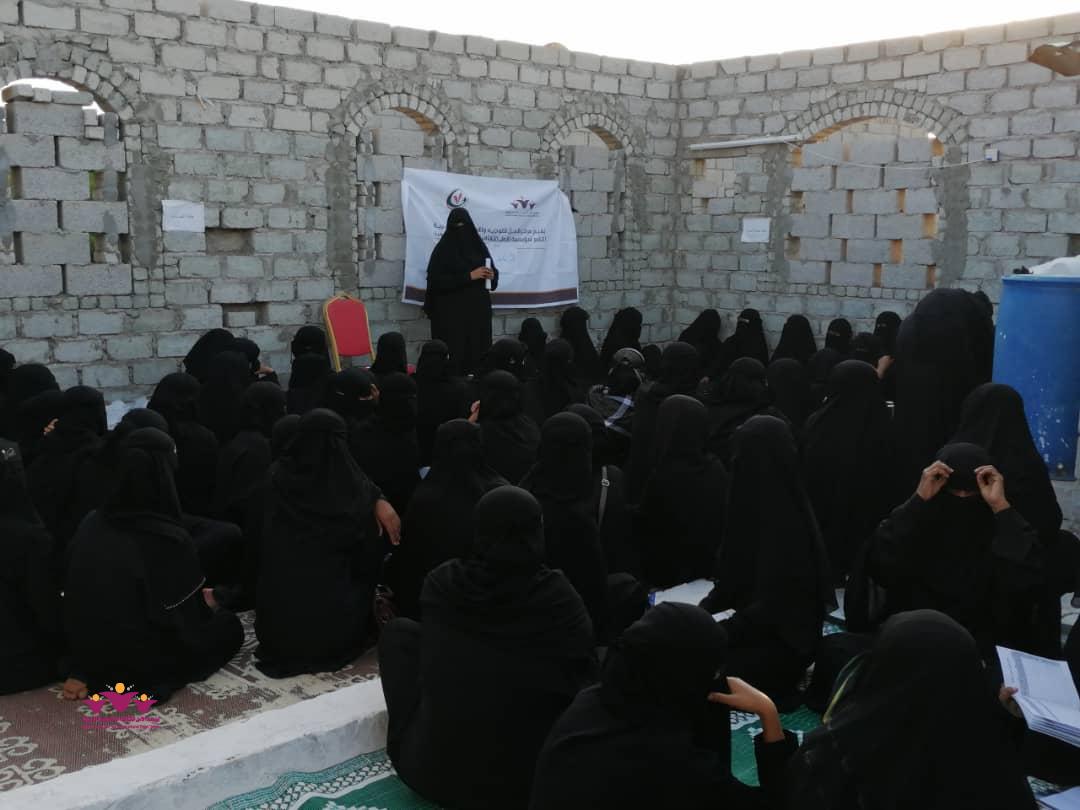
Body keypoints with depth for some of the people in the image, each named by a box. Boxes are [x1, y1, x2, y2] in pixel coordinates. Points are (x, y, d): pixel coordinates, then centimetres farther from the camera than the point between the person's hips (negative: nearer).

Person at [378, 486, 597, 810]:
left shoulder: (440, 582, -5)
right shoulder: (558, 595, -11)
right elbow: (585, 672, 3)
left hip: (428, 769, 2)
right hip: (523, 780, -1)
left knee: (399, 629, 20)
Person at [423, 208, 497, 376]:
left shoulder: (478, 246, 10)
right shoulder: (443, 250, -4)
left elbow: (492, 272, 18)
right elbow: (437, 281, -14)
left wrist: (491, 275, -7)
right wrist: (469, 276, -17)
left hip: (478, 310, 5)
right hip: (452, 313, -4)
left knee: (478, 350, 0)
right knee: (456, 353, -8)